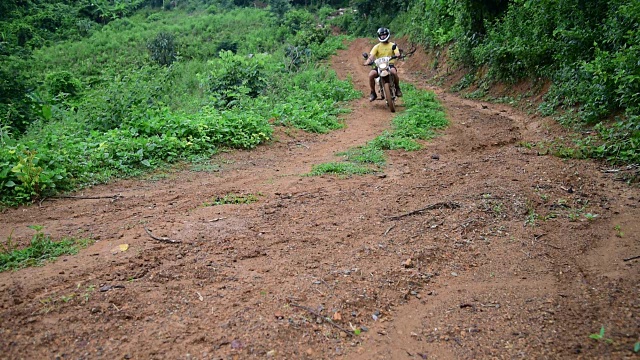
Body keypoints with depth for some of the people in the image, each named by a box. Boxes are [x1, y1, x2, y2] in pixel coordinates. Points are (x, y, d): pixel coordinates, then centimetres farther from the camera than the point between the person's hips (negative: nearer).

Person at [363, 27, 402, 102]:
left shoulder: (392, 45, 9)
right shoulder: (377, 46, 10)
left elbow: (397, 54, -5)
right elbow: (371, 55, -3)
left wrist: (397, 55, -31)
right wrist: (367, 62, -25)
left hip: (390, 65, -1)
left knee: (394, 72, -36)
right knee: (371, 75, -27)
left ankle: (397, 89, -11)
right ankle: (373, 93, -7)